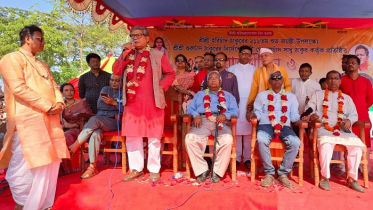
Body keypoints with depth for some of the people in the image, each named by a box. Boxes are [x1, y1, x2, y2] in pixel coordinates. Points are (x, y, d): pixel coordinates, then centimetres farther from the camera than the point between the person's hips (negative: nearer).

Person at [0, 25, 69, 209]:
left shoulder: (42, 65, 24)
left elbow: (54, 87, 18)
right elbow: (19, 88, -16)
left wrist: (59, 103, -3)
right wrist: (47, 106, -16)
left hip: (50, 118, 8)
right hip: (28, 119, -8)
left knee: (49, 163, 11)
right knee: (27, 164, -3)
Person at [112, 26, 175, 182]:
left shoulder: (157, 55, 4)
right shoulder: (128, 55, 13)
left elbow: (170, 73, 4)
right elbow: (116, 71, 2)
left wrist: (161, 86, -9)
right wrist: (124, 54, -6)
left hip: (152, 102, -4)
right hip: (132, 102, 4)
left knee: (153, 137, 3)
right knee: (132, 136, 8)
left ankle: (154, 170, 14)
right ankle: (136, 169, 22)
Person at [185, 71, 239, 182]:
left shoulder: (228, 96, 28)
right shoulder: (199, 94, 32)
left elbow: (235, 111, 12)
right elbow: (190, 108, 18)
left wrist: (226, 115, -10)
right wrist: (195, 115, -5)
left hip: (221, 123, -1)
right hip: (202, 121, 1)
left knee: (227, 140, -34)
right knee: (189, 138, -29)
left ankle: (217, 172, -20)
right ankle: (202, 170, -18)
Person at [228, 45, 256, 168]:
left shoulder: (255, 70, 15)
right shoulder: (231, 69, 14)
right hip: (235, 102, 0)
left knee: (248, 130, -3)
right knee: (236, 130, -3)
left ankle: (247, 158, 5)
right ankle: (236, 157, 4)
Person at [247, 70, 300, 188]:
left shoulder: (291, 97, 22)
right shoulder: (262, 95, 19)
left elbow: (294, 116, 15)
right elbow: (258, 112, 12)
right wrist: (254, 114, -12)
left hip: (284, 126, 2)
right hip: (266, 125, -1)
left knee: (295, 142, -30)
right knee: (261, 140, -36)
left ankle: (283, 174, -14)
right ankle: (269, 173, -20)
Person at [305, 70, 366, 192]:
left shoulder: (347, 98, 24)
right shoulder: (318, 95, 18)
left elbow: (354, 114, 14)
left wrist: (349, 120, -10)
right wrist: (311, 116, -17)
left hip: (343, 130, 3)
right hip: (323, 129, -3)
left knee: (356, 145, -26)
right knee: (326, 144, -35)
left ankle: (352, 179, -13)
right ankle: (325, 177, -21)